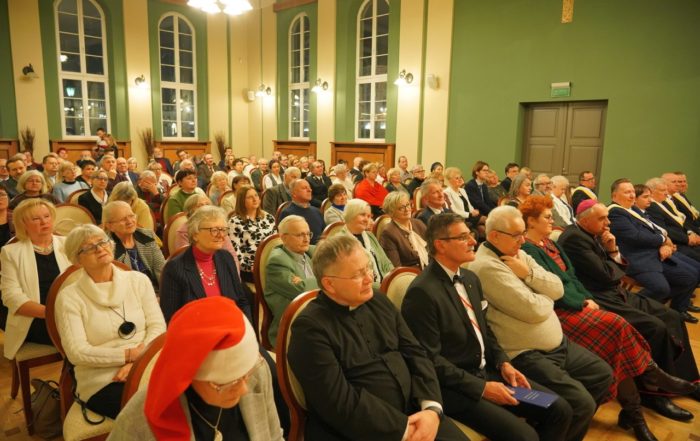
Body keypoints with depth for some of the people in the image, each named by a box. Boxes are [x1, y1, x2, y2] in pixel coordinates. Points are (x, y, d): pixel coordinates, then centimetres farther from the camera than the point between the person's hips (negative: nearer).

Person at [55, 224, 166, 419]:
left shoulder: (138, 280, 9)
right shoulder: (69, 297, 1)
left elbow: (157, 326, 3)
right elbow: (77, 352, -7)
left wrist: (139, 359, -14)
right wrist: (130, 354, -13)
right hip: (102, 381, -3)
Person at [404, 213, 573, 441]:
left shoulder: (470, 278, 9)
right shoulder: (422, 292, -20)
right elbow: (430, 359, -19)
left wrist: (503, 363, 2)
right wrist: (481, 387, -17)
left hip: (487, 370, 8)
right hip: (454, 386, -8)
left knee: (560, 410, 2)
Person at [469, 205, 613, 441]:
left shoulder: (518, 254, 7)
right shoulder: (487, 266, -23)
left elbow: (558, 289, 2)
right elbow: (534, 310, -25)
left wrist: (529, 273, -15)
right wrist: (547, 293, -3)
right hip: (526, 355, -10)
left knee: (603, 374, 18)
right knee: (582, 404, -14)